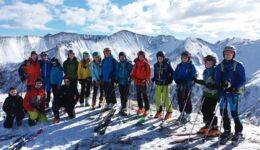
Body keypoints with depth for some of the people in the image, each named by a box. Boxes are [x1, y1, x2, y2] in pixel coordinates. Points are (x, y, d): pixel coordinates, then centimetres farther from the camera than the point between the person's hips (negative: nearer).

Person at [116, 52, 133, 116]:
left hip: (127, 82, -4)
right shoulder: (118, 64, 11)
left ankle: (123, 109, -6)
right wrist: (117, 79, 10)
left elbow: (132, 71, -2)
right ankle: (123, 108, 20)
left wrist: (130, 77, -13)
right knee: (122, 96, 7)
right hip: (120, 82, 4)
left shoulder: (129, 64, -1)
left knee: (125, 96, -8)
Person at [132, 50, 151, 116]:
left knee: (145, 96, -3)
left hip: (143, 82, -4)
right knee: (138, 95, 11)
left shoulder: (146, 64, -3)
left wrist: (147, 80, -12)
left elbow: (148, 73, -3)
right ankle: (140, 108, 23)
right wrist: (133, 78, -1)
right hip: (137, 82, 4)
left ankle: (147, 109, 5)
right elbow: (133, 72, 12)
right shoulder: (136, 64, 7)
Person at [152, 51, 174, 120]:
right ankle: (159, 111, 25)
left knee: (166, 98, -5)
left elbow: (172, 73, -3)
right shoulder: (156, 65, 8)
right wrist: (154, 79, 0)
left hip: (165, 84, -5)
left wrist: (170, 80, -12)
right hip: (158, 84, 5)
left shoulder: (167, 64, -6)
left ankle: (169, 112, 9)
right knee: (158, 98, 9)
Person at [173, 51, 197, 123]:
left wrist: (186, 81, -20)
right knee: (180, 100, 9)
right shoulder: (179, 65, 11)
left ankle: (187, 115, 12)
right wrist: (177, 80, -9)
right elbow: (175, 75, 12)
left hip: (187, 86, -4)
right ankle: (182, 113, 25)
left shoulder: (191, 66, -1)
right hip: (179, 86, 4)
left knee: (187, 101, -1)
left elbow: (193, 76, -7)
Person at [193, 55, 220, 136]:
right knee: (204, 109, 9)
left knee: (210, 111, -9)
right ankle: (208, 125, 25)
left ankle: (214, 128, 6)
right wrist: (197, 81, 28)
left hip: (213, 94, -8)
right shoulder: (206, 71, 13)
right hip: (206, 94, 8)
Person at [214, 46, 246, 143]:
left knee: (234, 112, -7)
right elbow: (217, 79, 4)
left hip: (233, 92, -3)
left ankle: (238, 132, 11)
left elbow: (242, 81, -1)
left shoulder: (238, 65, 0)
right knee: (223, 112, 7)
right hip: (223, 92, 4)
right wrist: (222, 84, -17)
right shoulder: (220, 66, 9)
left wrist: (234, 88, -16)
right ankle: (227, 130, 24)